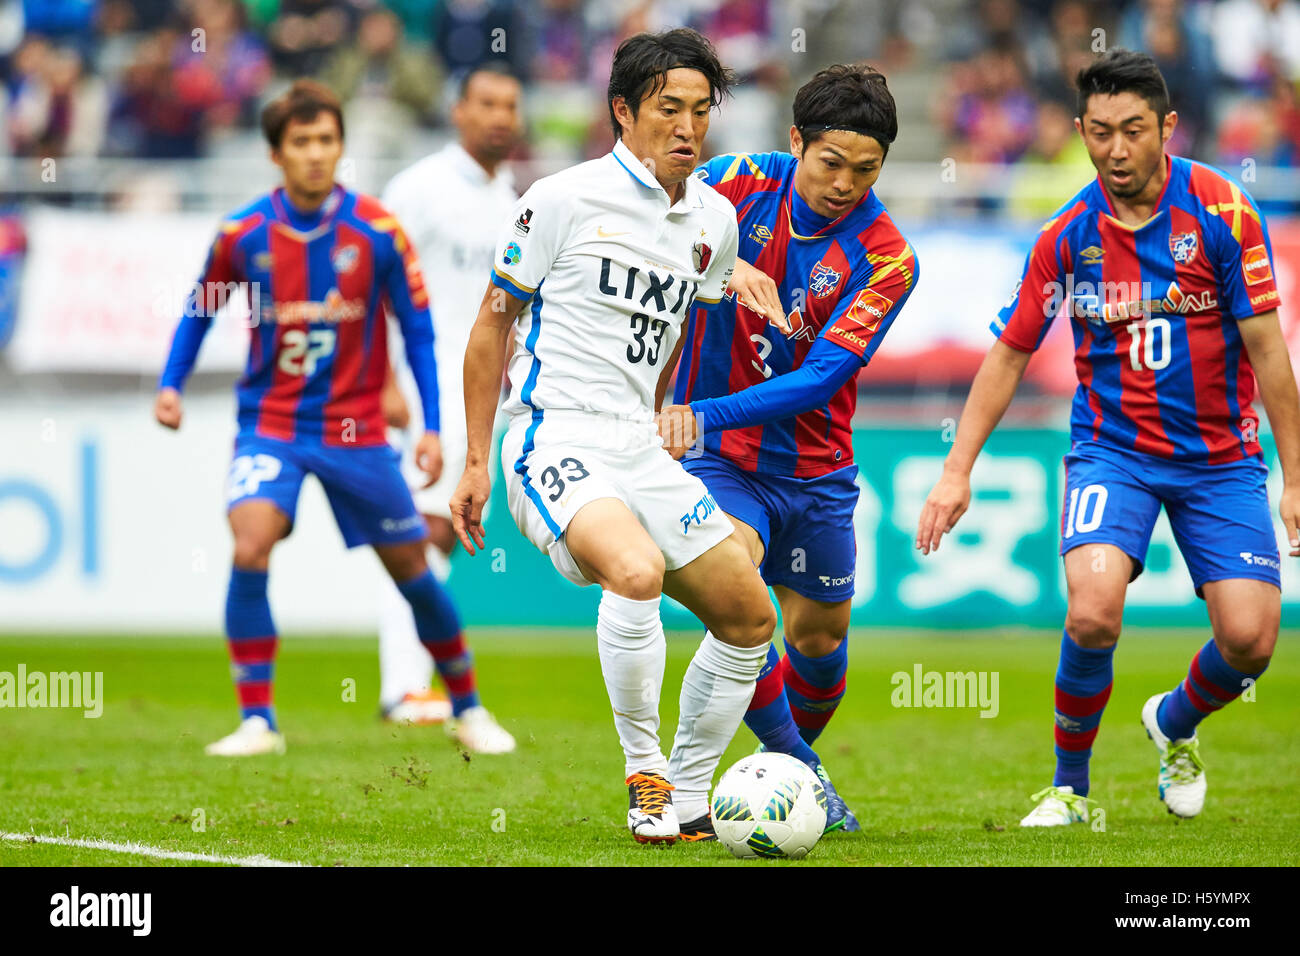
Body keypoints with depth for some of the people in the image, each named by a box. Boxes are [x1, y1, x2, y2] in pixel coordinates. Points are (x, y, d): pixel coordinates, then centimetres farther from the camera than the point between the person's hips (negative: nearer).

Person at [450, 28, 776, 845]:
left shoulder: (715, 221, 9)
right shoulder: (565, 199, -7)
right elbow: (493, 322, 0)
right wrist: (476, 462, -1)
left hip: (640, 450, 7)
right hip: (555, 443, -7)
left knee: (749, 618, 5)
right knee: (637, 573, -33)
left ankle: (685, 803, 18)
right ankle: (644, 769, -16)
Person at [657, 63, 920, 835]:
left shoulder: (885, 258, -15)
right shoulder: (743, 184, -11)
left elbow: (819, 379, -23)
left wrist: (704, 415, -34)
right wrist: (725, 264, -40)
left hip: (815, 469, 2)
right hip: (718, 456, -2)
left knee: (819, 634, 13)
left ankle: (797, 758, 43)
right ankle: (799, 770, -7)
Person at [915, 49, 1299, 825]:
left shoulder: (1220, 209, -12)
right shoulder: (1069, 234, -5)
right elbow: (1010, 353, 5)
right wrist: (958, 470, 0)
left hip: (1221, 456, 0)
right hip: (1113, 448, 0)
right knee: (1093, 613, -24)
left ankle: (1175, 726, 25)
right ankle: (1070, 786, 0)